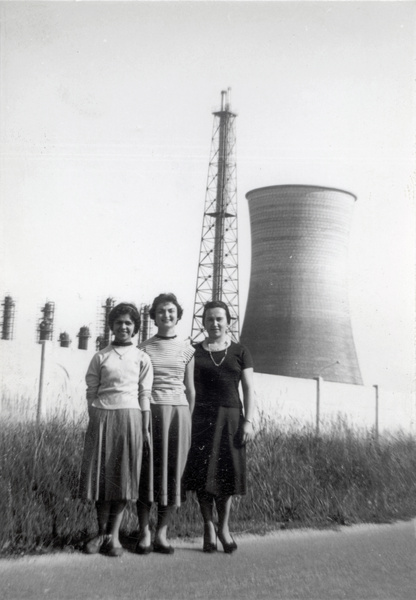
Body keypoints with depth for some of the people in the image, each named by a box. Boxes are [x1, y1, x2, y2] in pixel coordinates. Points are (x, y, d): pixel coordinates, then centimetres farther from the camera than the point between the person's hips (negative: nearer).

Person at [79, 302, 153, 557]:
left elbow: (145, 395, 4)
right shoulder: (100, 357, 9)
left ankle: (114, 534, 7)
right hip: (102, 415, 1)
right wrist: (93, 422, 1)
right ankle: (102, 532, 13)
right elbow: (91, 392, 8)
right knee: (100, 473, 2)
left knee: (124, 475, -1)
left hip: (130, 416, -1)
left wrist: (145, 427, -1)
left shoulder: (142, 358, 7)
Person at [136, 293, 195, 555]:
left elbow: (190, 388, 9)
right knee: (147, 468, -1)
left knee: (173, 470, 2)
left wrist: (189, 420, 4)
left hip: (178, 412, 1)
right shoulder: (144, 348, 6)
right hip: (150, 412, -1)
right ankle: (144, 533, 9)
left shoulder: (186, 349, 8)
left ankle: (162, 533, 12)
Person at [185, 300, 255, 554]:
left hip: (231, 417, 0)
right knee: (202, 473, -3)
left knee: (228, 472, 2)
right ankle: (209, 527, 11)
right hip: (202, 417, 0)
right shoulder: (194, 352, 7)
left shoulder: (240, 352, 8)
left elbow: (249, 389, 6)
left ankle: (224, 527, 17)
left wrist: (249, 421, -4)